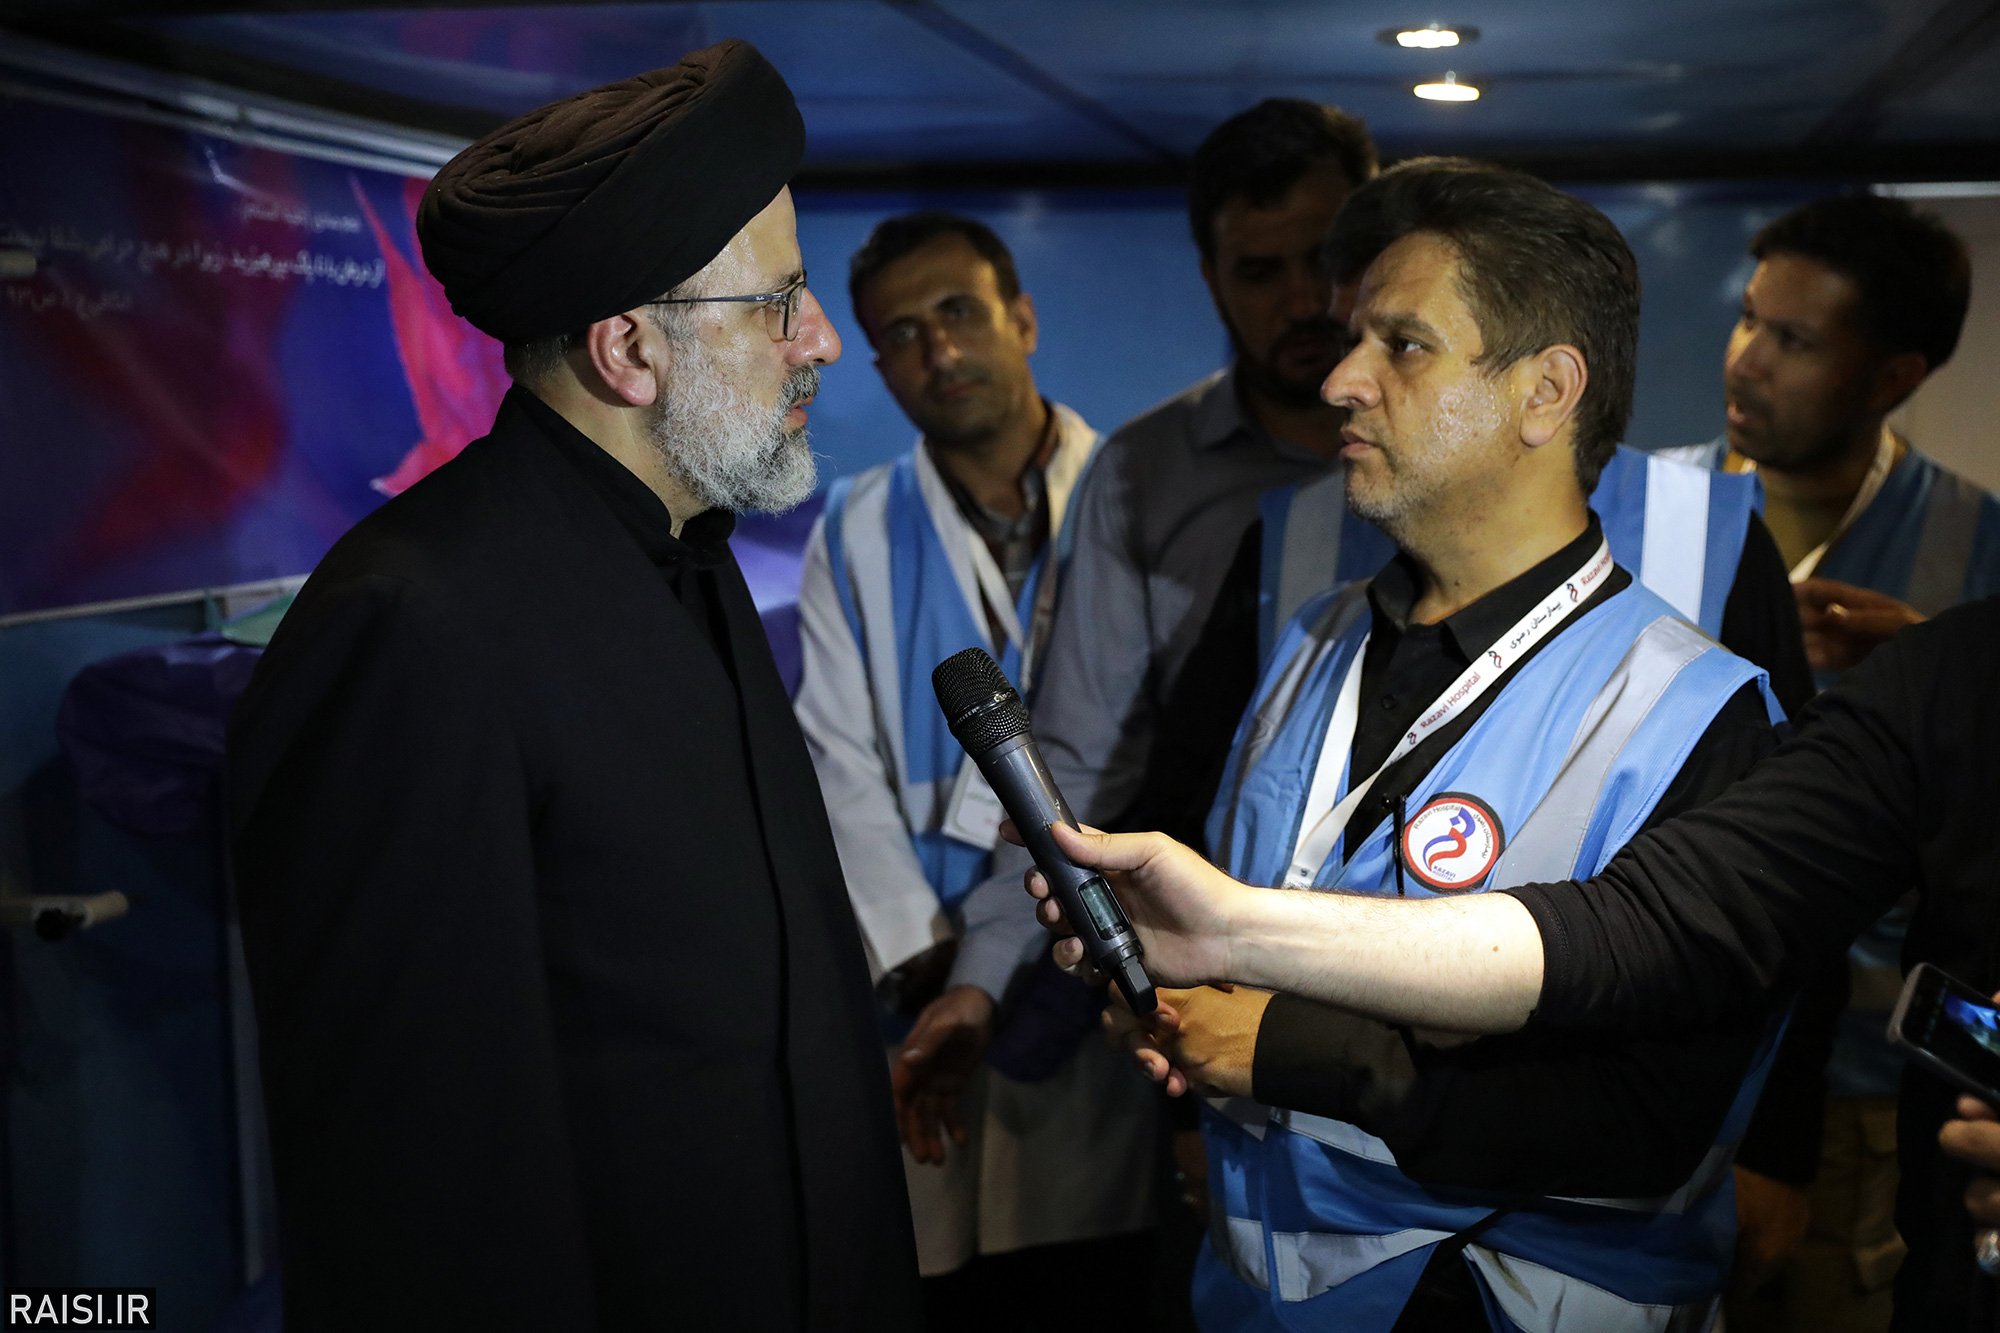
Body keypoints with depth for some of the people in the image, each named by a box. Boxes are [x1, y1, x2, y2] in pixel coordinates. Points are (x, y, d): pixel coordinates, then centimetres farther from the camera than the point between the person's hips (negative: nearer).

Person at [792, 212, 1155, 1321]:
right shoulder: (856, 532, 8)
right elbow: (842, 766, 3)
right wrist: (928, 967, -6)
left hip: (1106, 981, -1)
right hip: (924, 983, 1)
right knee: (938, 1291, 5)